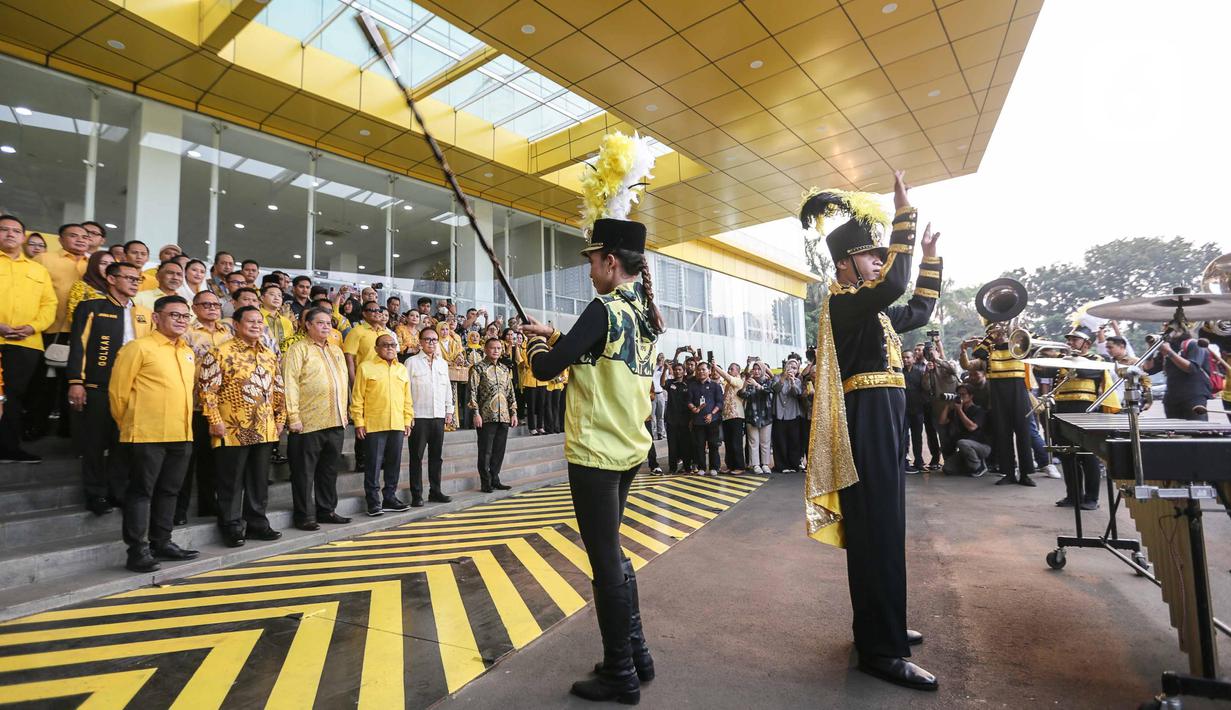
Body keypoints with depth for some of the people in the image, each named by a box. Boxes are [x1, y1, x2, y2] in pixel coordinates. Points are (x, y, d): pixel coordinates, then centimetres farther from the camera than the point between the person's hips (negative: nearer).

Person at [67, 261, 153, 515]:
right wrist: (76, 382, -12)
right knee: (95, 443, 4)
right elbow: (78, 346, -4)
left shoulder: (145, 314, 14)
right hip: (98, 388, -3)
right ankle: (96, 495, 14)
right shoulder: (91, 308, 3)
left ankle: (118, 492, 17)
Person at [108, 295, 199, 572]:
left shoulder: (188, 353, 15)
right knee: (141, 491, 0)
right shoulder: (139, 347, -6)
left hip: (181, 435, 7)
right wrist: (129, 424, 3)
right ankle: (138, 550, 7)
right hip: (147, 435, -6)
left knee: (168, 491, 13)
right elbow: (118, 390, -5)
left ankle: (162, 543, 23)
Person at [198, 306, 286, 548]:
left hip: (264, 430, 6)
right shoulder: (221, 352, -7)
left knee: (259, 480, 12)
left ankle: (257, 523, 23)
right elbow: (207, 388, -10)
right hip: (233, 430, -6)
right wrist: (215, 421, -14)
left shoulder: (269, 355, 12)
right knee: (231, 482, 4)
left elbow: (278, 389, 17)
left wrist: (280, 418, 11)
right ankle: (232, 527, 15)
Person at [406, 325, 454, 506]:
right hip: (419, 416, -5)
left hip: (439, 416, 5)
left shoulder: (443, 364, 14)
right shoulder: (412, 362, -1)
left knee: (436, 456, 10)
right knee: (417, 457, 1)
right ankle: (416, 495, 8)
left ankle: (435, 491, 19)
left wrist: (449, 410, 12)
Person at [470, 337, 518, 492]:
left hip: (504, 417, 5)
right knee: (485, 451, 2)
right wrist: (476, 413, -14)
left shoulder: (505, 369, 14)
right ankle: (485, 483, 11)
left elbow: (510, 393, 15)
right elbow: (472, 392, -8)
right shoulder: (478, 368, -2)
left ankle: (495, 480, 21)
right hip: (486, 417, -5)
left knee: (499, 450, 10)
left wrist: (513, 413, 10)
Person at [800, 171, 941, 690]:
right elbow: (894, 283, -28)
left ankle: (882, 627, 30)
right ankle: (881, 650, 2)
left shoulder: (877, 312, 19)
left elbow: (920, 309, 33)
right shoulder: (841, 303, -10)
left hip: (886, 424, 10)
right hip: (867, 426, -10)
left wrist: (930, 256, 28)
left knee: (884, 528, 16)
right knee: (875, 532, -7)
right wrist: (904, 214, -18)